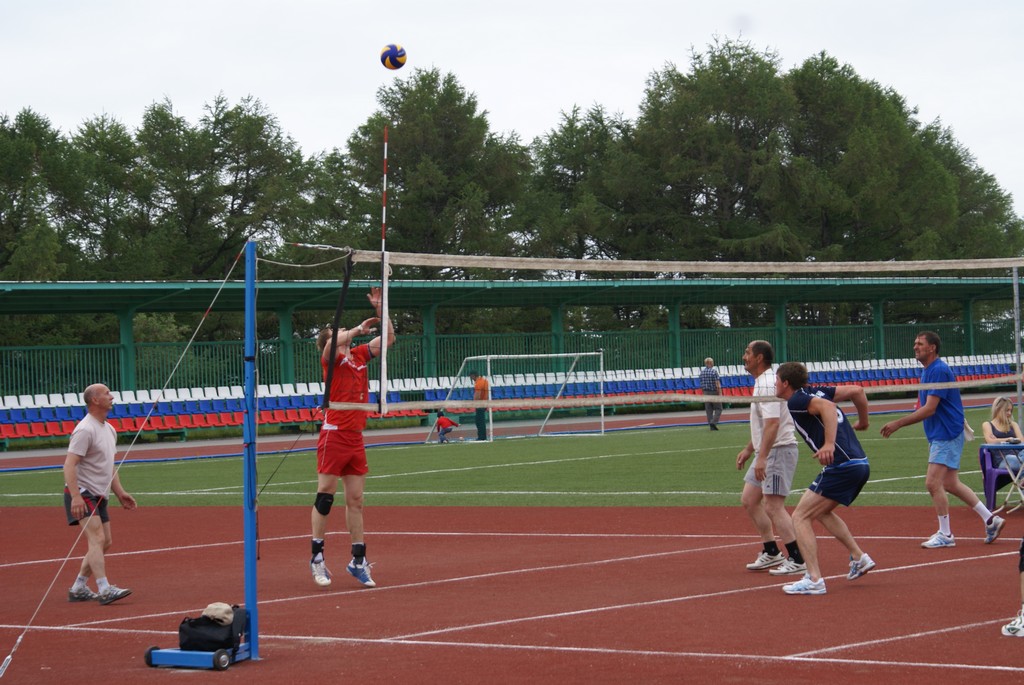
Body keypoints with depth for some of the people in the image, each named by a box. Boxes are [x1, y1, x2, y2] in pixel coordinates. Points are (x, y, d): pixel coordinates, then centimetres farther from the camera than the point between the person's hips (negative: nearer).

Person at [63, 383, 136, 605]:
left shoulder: (109, 430, 14)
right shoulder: (85, 430, -16)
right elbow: (69, 465, -23)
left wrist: (120, 492, 18)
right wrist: (76, 497, -32)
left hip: (99, 497, 10)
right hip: (82, 495, -10)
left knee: (105, 542, 9)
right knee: (97, 539, -19)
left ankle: (78, 589, 17)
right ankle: (105, 590, -26)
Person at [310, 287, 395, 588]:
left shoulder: (359, 355, 14)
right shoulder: (331, 357, -4)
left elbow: (388, 338, 20)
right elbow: (332, 345, -28)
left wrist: (380, 309, 10)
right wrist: (359, 329, -20)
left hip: (355, 437, 6)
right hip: (334, 435, -6)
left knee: (355, 500, 7)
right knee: (325, 497, -3)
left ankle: (358, 560, 11)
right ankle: (317, 558, 2)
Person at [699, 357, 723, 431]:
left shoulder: (702, 371, 5)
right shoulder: (714, 371, -12)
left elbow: (701, 384, 10)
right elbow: (718, 384, -16)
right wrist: (720, 394, -14)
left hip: (706, 392, 5)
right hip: (714, 392, -5)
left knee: (708, 410, 8)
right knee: (718, 409, 4)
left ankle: (711, 425, 8)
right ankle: (713, 422, -11)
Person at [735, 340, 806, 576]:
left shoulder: (767, 384, -18)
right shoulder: (761, 383, 15)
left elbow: (772, 423, -27)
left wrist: (762, 458, -30)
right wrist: (749, 449, 28)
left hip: (778, 451, -11)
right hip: (765, 452, 11)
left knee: (773, 506, -12)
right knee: (749, 500, 14)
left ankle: (797, 560, -10)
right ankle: (771, 552, 21)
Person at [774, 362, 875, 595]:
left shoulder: (796, 401, -5)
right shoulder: (816, 392, 19)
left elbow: (827, 407, -22)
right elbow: (857, 390, 17)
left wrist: (829, 443, -30)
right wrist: (863, 421, 29)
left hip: (841, 466, -9)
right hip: (860, 464, 9)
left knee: (800, 517, -4)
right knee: (821, 512, 30)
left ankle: (814, 579, -12)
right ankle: (858, 557, 25)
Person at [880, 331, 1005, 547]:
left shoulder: (939, 371, -17)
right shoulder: (928, 371, 14)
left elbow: (929, 409, -23)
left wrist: (898, 424, -21)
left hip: (946, 435, -10)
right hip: (938, 436, 10)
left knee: (933, 483, -12)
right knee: (950, 484, 12)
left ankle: (945, 535, -5)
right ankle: (990, 520, 19)